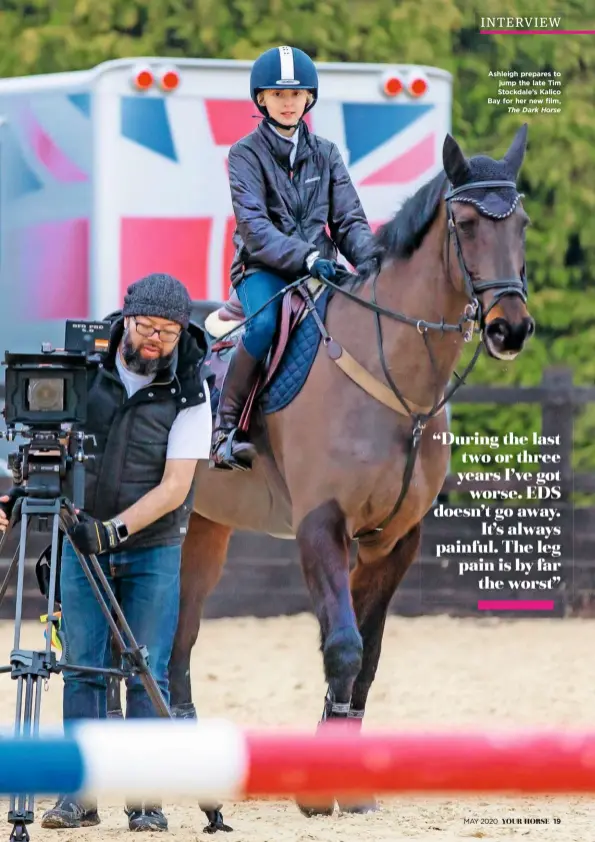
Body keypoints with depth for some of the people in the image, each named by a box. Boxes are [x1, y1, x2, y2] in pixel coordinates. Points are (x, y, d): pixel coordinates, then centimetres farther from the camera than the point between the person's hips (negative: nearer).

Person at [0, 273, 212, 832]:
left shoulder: (189, 393, -10)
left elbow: (174, 486, -15)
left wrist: (115, 528, -27)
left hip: (153, 549, -2)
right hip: (83, 541, 2)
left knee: (147, 675, -5)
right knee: (82, 671, -1)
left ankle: (146, 800, -1)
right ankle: (78, 795, 0)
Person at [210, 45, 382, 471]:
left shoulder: (326, 154, 14)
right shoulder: (247, 154, 0)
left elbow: (349, 219, 8)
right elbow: (253, 226, -13)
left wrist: (368, 258, -14)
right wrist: (303, 256, -28)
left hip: (320, 270, 4)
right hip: (264, 268, -4)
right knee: (265, 323, -36)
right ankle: (225, 428, -25)